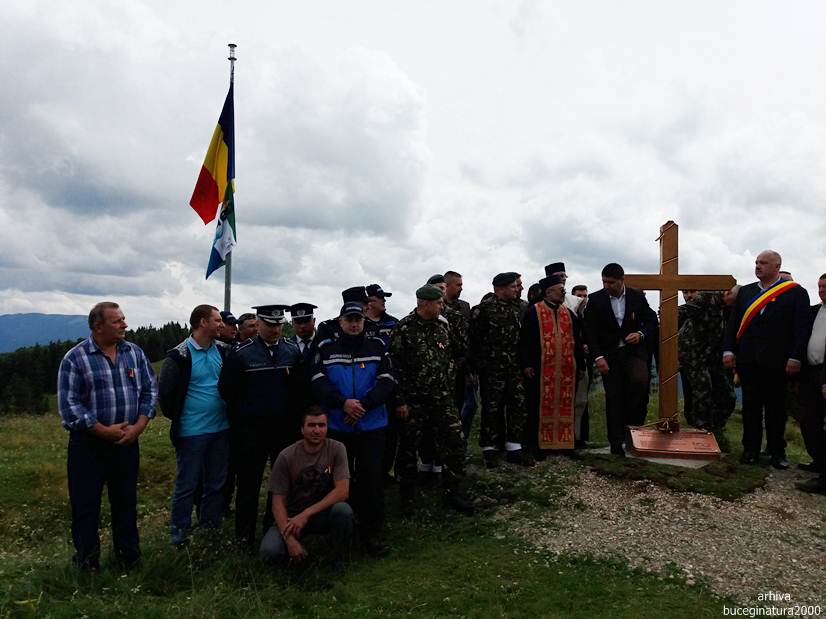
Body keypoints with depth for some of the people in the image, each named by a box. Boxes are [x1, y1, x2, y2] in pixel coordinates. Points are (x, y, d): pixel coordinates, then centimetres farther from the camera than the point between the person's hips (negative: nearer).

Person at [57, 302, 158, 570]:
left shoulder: (135, 353, 2)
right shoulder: (75, 359, -10)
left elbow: (150, 390, 4)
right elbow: (69, 404, -13)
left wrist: (138, 426, -9)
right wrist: (104, 431, -16)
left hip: (127, 442, 4)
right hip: (88, 443, -3)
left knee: (126, 500, 14)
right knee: (85, 503, 7)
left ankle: (128, 556, 29)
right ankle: (87, 560, 24)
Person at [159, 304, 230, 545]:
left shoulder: (222, 352, 5)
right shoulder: (179, 355, -11)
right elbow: (165, 392, -5)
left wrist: (228, 413, 10)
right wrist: (178, 419, 1)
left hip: (220, 429, 5)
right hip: (192, 432, -5)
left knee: (216, 482, 14)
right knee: (187, 484, 5)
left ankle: (211, 525, 28)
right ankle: (179, 531, 21)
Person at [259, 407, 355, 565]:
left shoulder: (336, 449, -12)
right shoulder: (286, 456, -12)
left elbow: (342, 491, -19)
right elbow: (278, 502, -11)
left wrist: (306, 514, -24)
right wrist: (289, 540, -23)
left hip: (324, 513, 0)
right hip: (292, 516, 0)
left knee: (343, 510, -33)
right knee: (268, 551, -26)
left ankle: (339, 563, -6)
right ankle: (298, 548, 9)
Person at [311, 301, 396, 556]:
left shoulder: (377, 347, 2)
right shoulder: (326, 349, 3)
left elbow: (386, 382, -5)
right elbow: (319, 383, -6)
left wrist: (363, 405, -19)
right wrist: (343, 403, -21)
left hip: (372, 426, 0)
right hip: (337, 427, 1)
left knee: (371, 477, 2)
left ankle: (371, 533, 14)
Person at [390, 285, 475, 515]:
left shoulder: (443, 325, 6)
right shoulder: (404, 329, -11)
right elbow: (395, 367, -12)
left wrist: (449, 390, 13)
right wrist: (400, 401, -13)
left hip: (442, 398, 5)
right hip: (413, 401, -5)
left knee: (454, 443, 1)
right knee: (408, 448, 6)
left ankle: (451, 492, 16)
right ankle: (407, 497, 21)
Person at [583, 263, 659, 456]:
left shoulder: (637, 296, 1)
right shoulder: (595, 299, -3)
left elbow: (651, 321, 9)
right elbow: (590, 331, -3)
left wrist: (641, 334, -12)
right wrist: (598, 357, -11)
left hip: (634, 350, 0)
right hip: (609, 354, 0)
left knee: (640, 381, -27)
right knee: (613, 398, 2)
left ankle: (635, 424, -5)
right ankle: (616, 444, 12)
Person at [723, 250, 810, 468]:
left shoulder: (796, 292, -1)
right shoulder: (745, 291, 11)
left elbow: (802, 327, -6)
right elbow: (733, 323, 9)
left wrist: (795, 358, -13)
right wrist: (728, 350, 0)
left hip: (776, 362, -3)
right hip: (747, 360, 3)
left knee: (776, 407, 7)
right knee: (751, 406, 7)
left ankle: (777, 451, 17)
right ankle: (751, 449, 15)